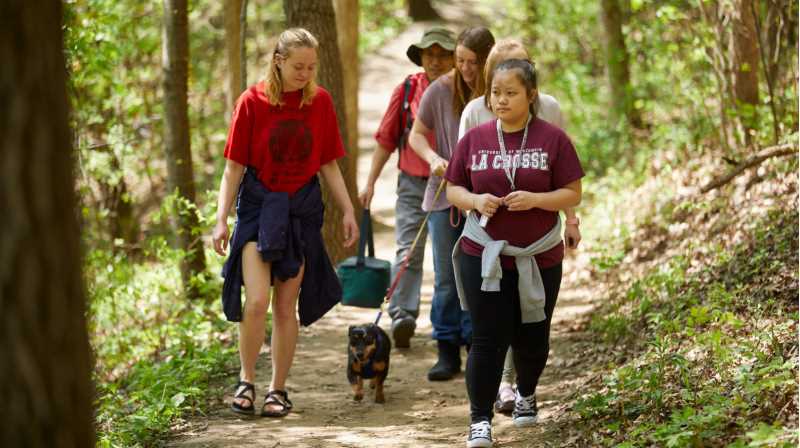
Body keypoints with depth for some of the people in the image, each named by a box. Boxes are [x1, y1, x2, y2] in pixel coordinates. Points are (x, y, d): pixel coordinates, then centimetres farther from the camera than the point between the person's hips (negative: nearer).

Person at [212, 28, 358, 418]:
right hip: (259, 206, -2)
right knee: (256, 300, -14)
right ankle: (246, 380, 6)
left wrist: (348, 211, 4)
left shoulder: (320, 101, 1)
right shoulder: (253, 101, -7)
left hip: (302, 209, 2)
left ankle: (278, 389, 16)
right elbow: (234, 166, -3)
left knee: (286, 306, 6)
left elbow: (328, 164, 8)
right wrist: (221, 218, -8)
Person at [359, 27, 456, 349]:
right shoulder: (406, 90, 1)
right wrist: (370, 183, 4)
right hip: (414, 185, 0)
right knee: (408, 250, -14)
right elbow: (386, 140, 6)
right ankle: (402, 317, -22)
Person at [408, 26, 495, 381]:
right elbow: (416, 135, 5)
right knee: (446, 278, 4)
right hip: (445, 194, 1)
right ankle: (447, 353, 10)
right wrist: (433, 158, -14)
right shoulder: (441, 90, -4)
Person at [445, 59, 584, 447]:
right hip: (483, 255, 0)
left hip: (539, 258, 0)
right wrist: (475, 200, -13)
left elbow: (573, 194, -3)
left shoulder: (552, 139, -3)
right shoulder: (475, 139, 3)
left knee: (532, 336, 12)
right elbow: (453, 190, 8)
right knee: (488, 339, -7)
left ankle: (526, 392, 41)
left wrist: (534, 199, -20)